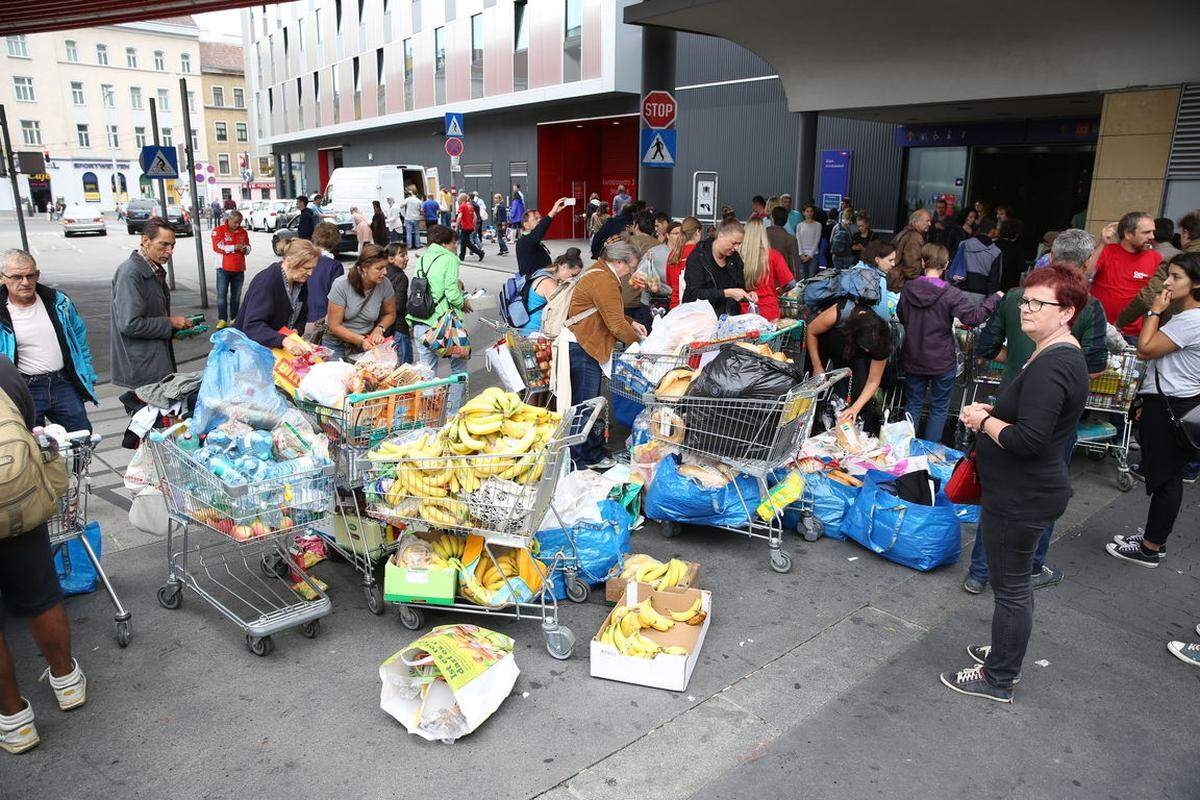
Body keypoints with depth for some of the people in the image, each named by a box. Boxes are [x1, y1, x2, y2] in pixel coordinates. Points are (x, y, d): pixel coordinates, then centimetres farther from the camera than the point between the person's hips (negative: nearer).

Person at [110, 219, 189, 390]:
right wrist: (170, 323, -14)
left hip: (160, 360, 9)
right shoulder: (130, 273, -16)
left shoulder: (156, 271, 13)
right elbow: (129, 324, -23)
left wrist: (179, 328, 8)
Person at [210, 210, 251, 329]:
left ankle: (234, 318, 15)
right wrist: (234, 247, -16)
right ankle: (222, 319, 0)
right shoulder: (219, 230, -2)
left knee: (236, 295, 7)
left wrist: (245, 249, -6)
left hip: (239, 268, 4)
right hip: (224, 268, -4)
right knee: (222, 294, -4)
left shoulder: (243, 232, 11)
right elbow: (217, 247, -12)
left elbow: (248, 248, 18)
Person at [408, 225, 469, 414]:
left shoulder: (422, 259, 11)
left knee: (427, 370, 10)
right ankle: (453, 412, 8)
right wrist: (463, 304, 3)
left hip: (420, 324, 6)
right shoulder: (449, 259, -7)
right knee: (459, 366, 10)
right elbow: (452, 293, -14)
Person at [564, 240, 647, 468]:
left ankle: (593, 455, 29)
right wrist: (636, 340, -2)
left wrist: (632, 324, 13)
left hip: (587, 348, 11)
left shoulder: (599, 272, 17)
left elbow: (612, 313, 28)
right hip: (582, 349, -11)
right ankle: (576, 464, 2)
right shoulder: (604, 282, -18)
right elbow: (616, 326, -18)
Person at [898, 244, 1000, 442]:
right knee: (939, 408, 13)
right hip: (942, 362, -4)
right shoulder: (950, 294, -20)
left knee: (914, 403, 18)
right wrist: (995, 298, -7)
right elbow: (974, 316, -20)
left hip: (913, 359, 4)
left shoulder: (907, 289, -5)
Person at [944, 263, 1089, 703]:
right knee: (1015, 582, 24)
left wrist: (982, 421, -15)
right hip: (1028, 490, 11)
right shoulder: (1062, 354, 9)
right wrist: (991, 411, 9)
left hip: (1022, 498, -11)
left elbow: (1028, 439, -30)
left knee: (1011, 588, 5)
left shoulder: (1051, 366, -25)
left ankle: (998, 679, 21)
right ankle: (1006, 651, 42)